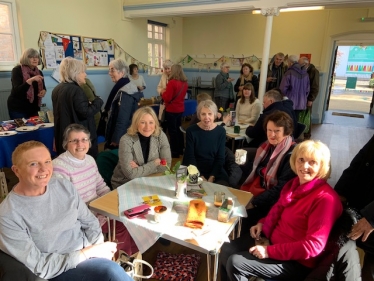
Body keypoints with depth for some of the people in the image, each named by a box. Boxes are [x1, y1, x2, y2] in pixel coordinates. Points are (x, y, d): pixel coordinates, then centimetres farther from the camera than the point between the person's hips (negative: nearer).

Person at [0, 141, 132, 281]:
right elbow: (39, 266, -14)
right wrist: (88, 253, -17)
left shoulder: (65, 186, -2)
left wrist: (97, 250, -9)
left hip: (88, 251, 5)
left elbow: (90, 222, 7)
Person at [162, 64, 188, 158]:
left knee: (172, 131, 3)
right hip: (180, 109, 7)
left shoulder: (172, 82, -20)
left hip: (171, 110, -7)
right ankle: (180, 149, 28)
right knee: (178, 129, 19)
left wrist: (163, 92, 0)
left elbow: (167, 98, -18)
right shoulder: (185, 83, 3)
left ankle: (175, 152, 10)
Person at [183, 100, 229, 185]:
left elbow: (220, 158, -1)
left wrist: (211, 177, -12)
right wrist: (200, 177, -14)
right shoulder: (191, 131, -8)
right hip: (195, 173, -1)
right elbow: (190, 157, -7)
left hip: (216, 173, 1)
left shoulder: (221, 131, -3)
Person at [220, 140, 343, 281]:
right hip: (273, 239, 8)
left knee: (235, 264, -17)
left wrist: (270, 251, -25)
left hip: (296, 262, -8)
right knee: (226, 251, 4)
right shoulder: (294, 184, 2)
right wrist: (263, 223, 3)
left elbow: (314, 245, -26)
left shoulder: (325, 198, -23)